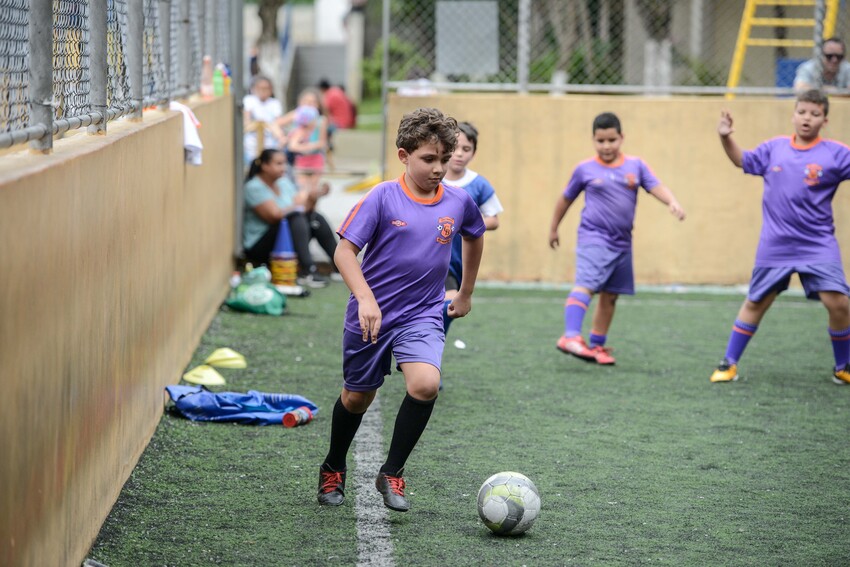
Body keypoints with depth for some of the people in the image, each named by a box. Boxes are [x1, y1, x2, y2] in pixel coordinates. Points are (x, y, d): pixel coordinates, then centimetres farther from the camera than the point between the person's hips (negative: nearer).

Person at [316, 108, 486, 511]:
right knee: (357, 397, 13)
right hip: (372, 315, -1)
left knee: (426, 384, -24)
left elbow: (474, 238, 21)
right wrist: (366, 298, -26)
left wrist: (465, 293, 26)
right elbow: (345, 250, -14)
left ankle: (392, 473, -6)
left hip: (422, 315, 2)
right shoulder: (382, 198, -12)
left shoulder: (459, 202, -1)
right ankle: (333, 469, 41)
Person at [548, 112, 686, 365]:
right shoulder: (585, 169, 0)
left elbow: (656, 187, -5)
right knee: (585, 285, -23)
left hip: (622, 242, 4)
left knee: (610, 296, 12)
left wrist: (672, 202, -26)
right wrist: (553, 229, 20)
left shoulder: (636, 166, 5)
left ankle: (597, 345, 25)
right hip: (594, 237, -4)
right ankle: (571, 337, -35)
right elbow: (566, 199, 12)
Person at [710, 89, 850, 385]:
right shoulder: (775, 148, 4)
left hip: (818, 246, -2)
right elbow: (743, 160, 18)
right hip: (774, 246, 2)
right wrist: (726, 138, 3)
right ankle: (729, 363, 24)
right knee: (755, 303, 12)